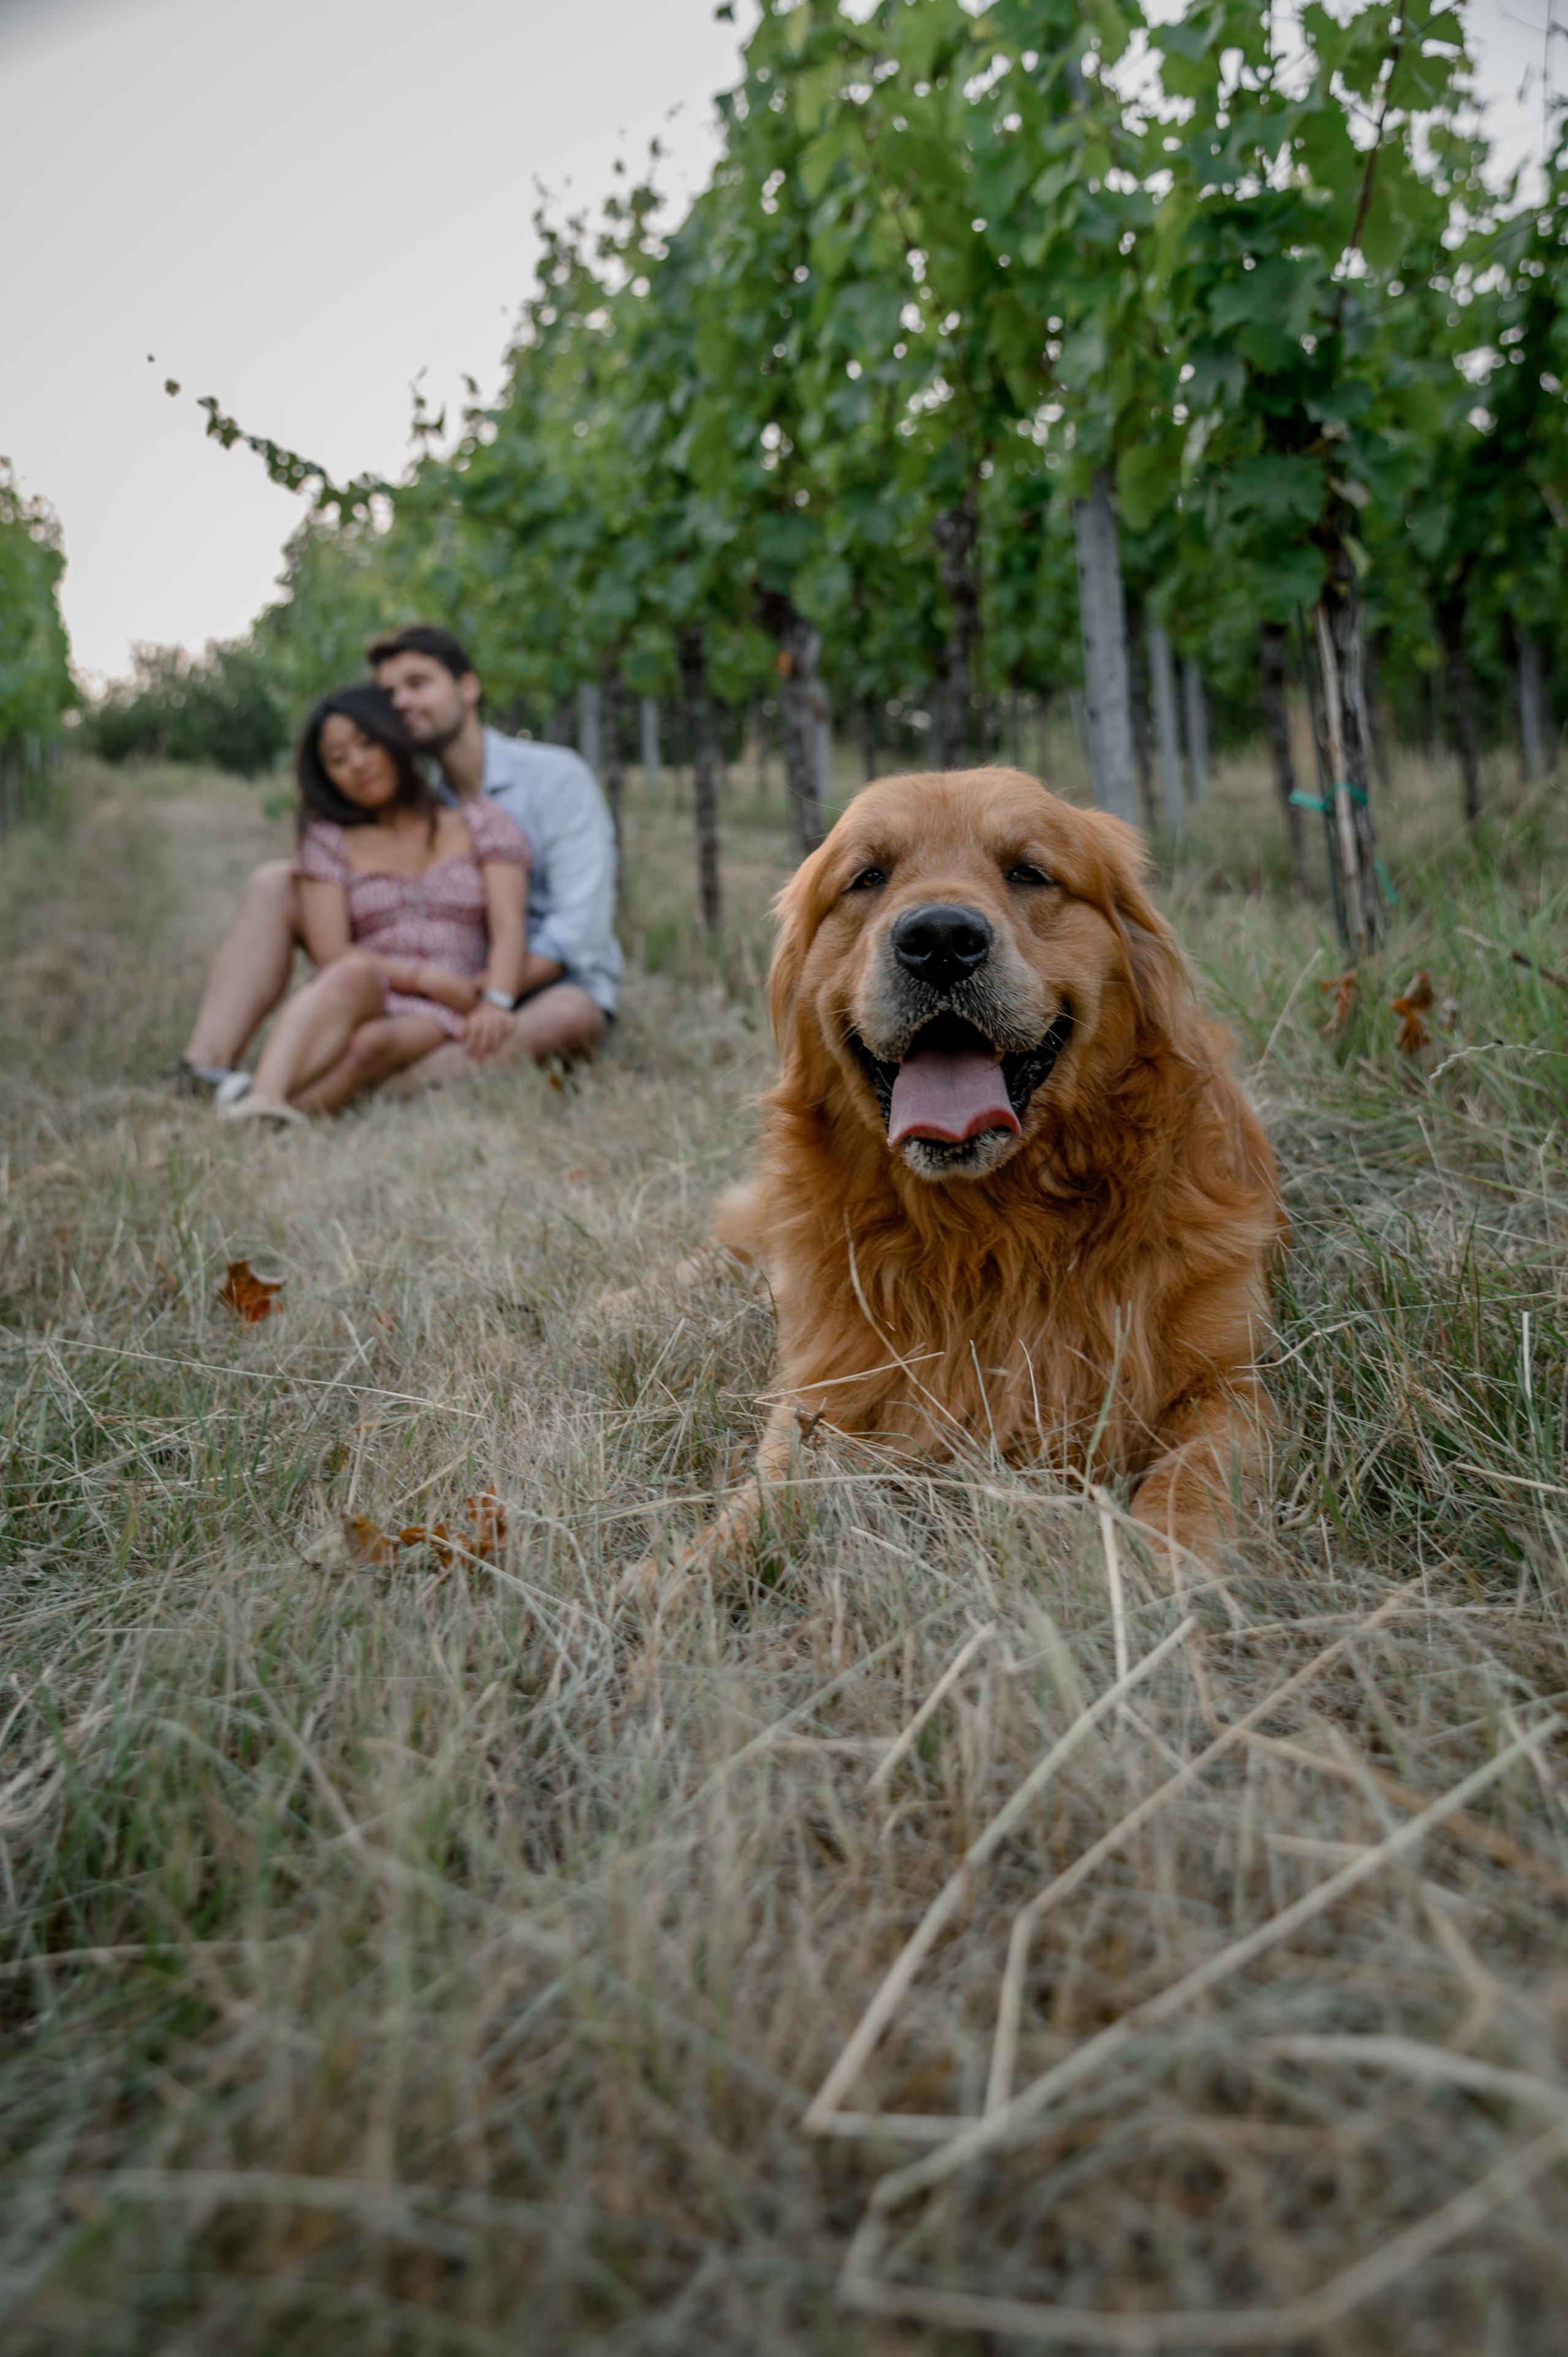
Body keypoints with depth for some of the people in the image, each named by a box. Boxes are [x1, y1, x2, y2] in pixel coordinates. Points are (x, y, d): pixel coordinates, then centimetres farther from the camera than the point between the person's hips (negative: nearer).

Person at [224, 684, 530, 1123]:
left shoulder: (482, 822, 14)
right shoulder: (330, 840, 16)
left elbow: (509, 928, 0)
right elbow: (332, 955, 2)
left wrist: (495, 1003, -21)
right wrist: (429, 980, -12)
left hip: (446, 1020, 0)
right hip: (362, 1005, 0)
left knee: (374, 1042, -36)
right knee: (354, 973, -37)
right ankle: (262, 1099, -59)